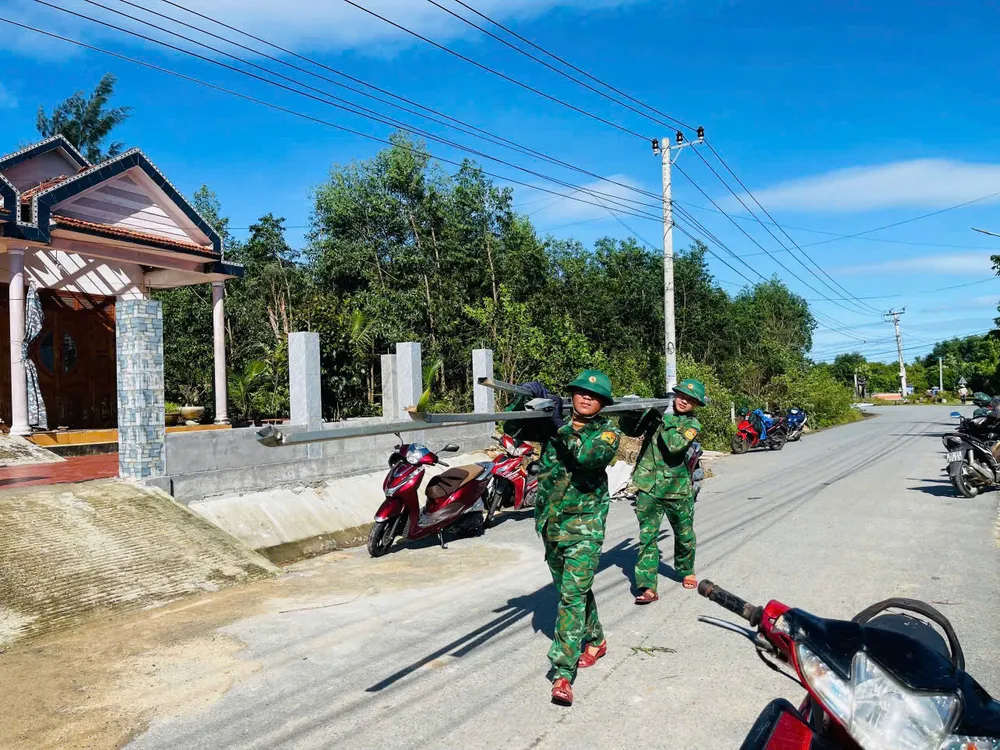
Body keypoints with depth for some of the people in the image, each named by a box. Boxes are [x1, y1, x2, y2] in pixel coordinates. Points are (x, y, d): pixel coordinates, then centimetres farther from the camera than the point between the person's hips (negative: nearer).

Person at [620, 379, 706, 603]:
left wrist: (661, 421, -19)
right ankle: (647, 587, -3)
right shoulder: (657, 411, 5)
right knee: (647, 536, -5)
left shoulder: (692, 424, -1)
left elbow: (675, 445, -19)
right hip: (648, 487, 0)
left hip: (678, 489, 0)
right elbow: (630, 430, 1)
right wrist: (629, 414, -18)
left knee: (685, 535, 16)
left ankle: (687, 571, 41)